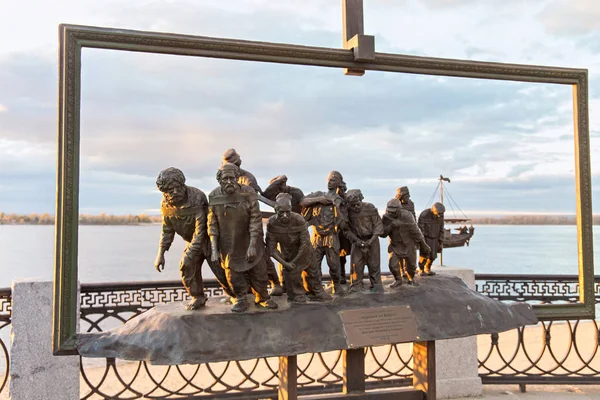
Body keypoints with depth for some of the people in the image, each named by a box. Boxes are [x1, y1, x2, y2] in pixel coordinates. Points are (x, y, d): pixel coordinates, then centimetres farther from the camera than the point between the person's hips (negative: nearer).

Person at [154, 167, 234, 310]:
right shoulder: (166, 203, -10)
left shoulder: (197, 197, -30)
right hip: (192, 240, 5)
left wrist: (189, 254, -33)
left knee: (220, 270, -3)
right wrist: (160, 254, -4)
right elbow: (167, 229, 1)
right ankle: (197, 297, 11)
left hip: (209, 238, -5)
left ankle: (233, 294, 23)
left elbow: (201, 228, -31)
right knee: (187, 267, -10)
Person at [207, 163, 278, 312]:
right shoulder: (214, 197, -8)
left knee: (258, 271, 9)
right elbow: (212, 225, -4)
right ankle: (240, 299, 28)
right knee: (233, 274, 8)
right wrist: (214, 249, -9)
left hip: (249, 242, -1)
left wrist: (252, 245, -19)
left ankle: (262, 298, 30)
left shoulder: (249, 193, -14)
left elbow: (255, 220, -14)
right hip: (228, 245, 1)